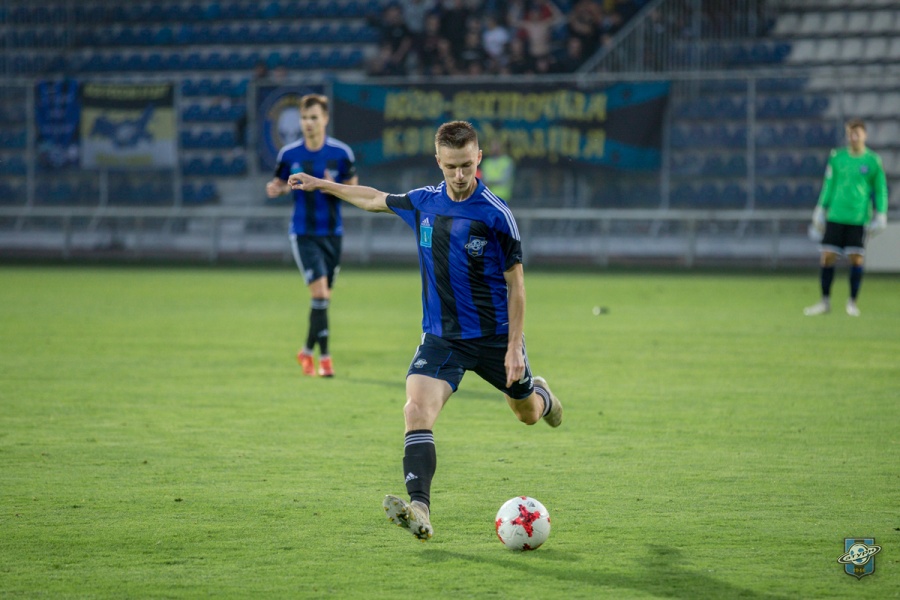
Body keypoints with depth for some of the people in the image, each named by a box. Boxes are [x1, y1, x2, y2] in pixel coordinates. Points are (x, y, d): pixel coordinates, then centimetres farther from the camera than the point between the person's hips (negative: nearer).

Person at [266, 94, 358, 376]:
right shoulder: (289, 153, -4)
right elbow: (279, 184, 9)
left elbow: (354, 190, 3)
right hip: (303, 233, -2)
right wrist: (276, 189, -14)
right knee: (319, 291, -16)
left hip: (332, 233, 2)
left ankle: (308, 351, 28)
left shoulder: (341, 153, -4)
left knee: (324, 296, 9)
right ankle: (324, 356, -10)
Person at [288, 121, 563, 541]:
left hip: (494, 336, -2)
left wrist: (514, 346, -15)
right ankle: (420, 511, -32)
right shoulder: (423, 203, -2)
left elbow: (515, 284, -10)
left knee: (527, 414, 19)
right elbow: (375, 200, 18)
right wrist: (320, 185, 25)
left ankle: (539, 394, 59)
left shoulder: (495, 215, -15)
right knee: (417, 411, -22)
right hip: (441, 336, 2)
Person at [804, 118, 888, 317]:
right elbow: (829, 186, 13)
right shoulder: (837, 157, 5)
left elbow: (881, 190, 6)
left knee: (856, 259, -3)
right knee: (827, 256, -1)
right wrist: (821, 211, 11)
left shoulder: (873, 161, 0)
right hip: (835, 217, 2)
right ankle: (825, 302, 10)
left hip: (858, 219, -2)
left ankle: (852, 302, 11)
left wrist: (880, 216, 0)